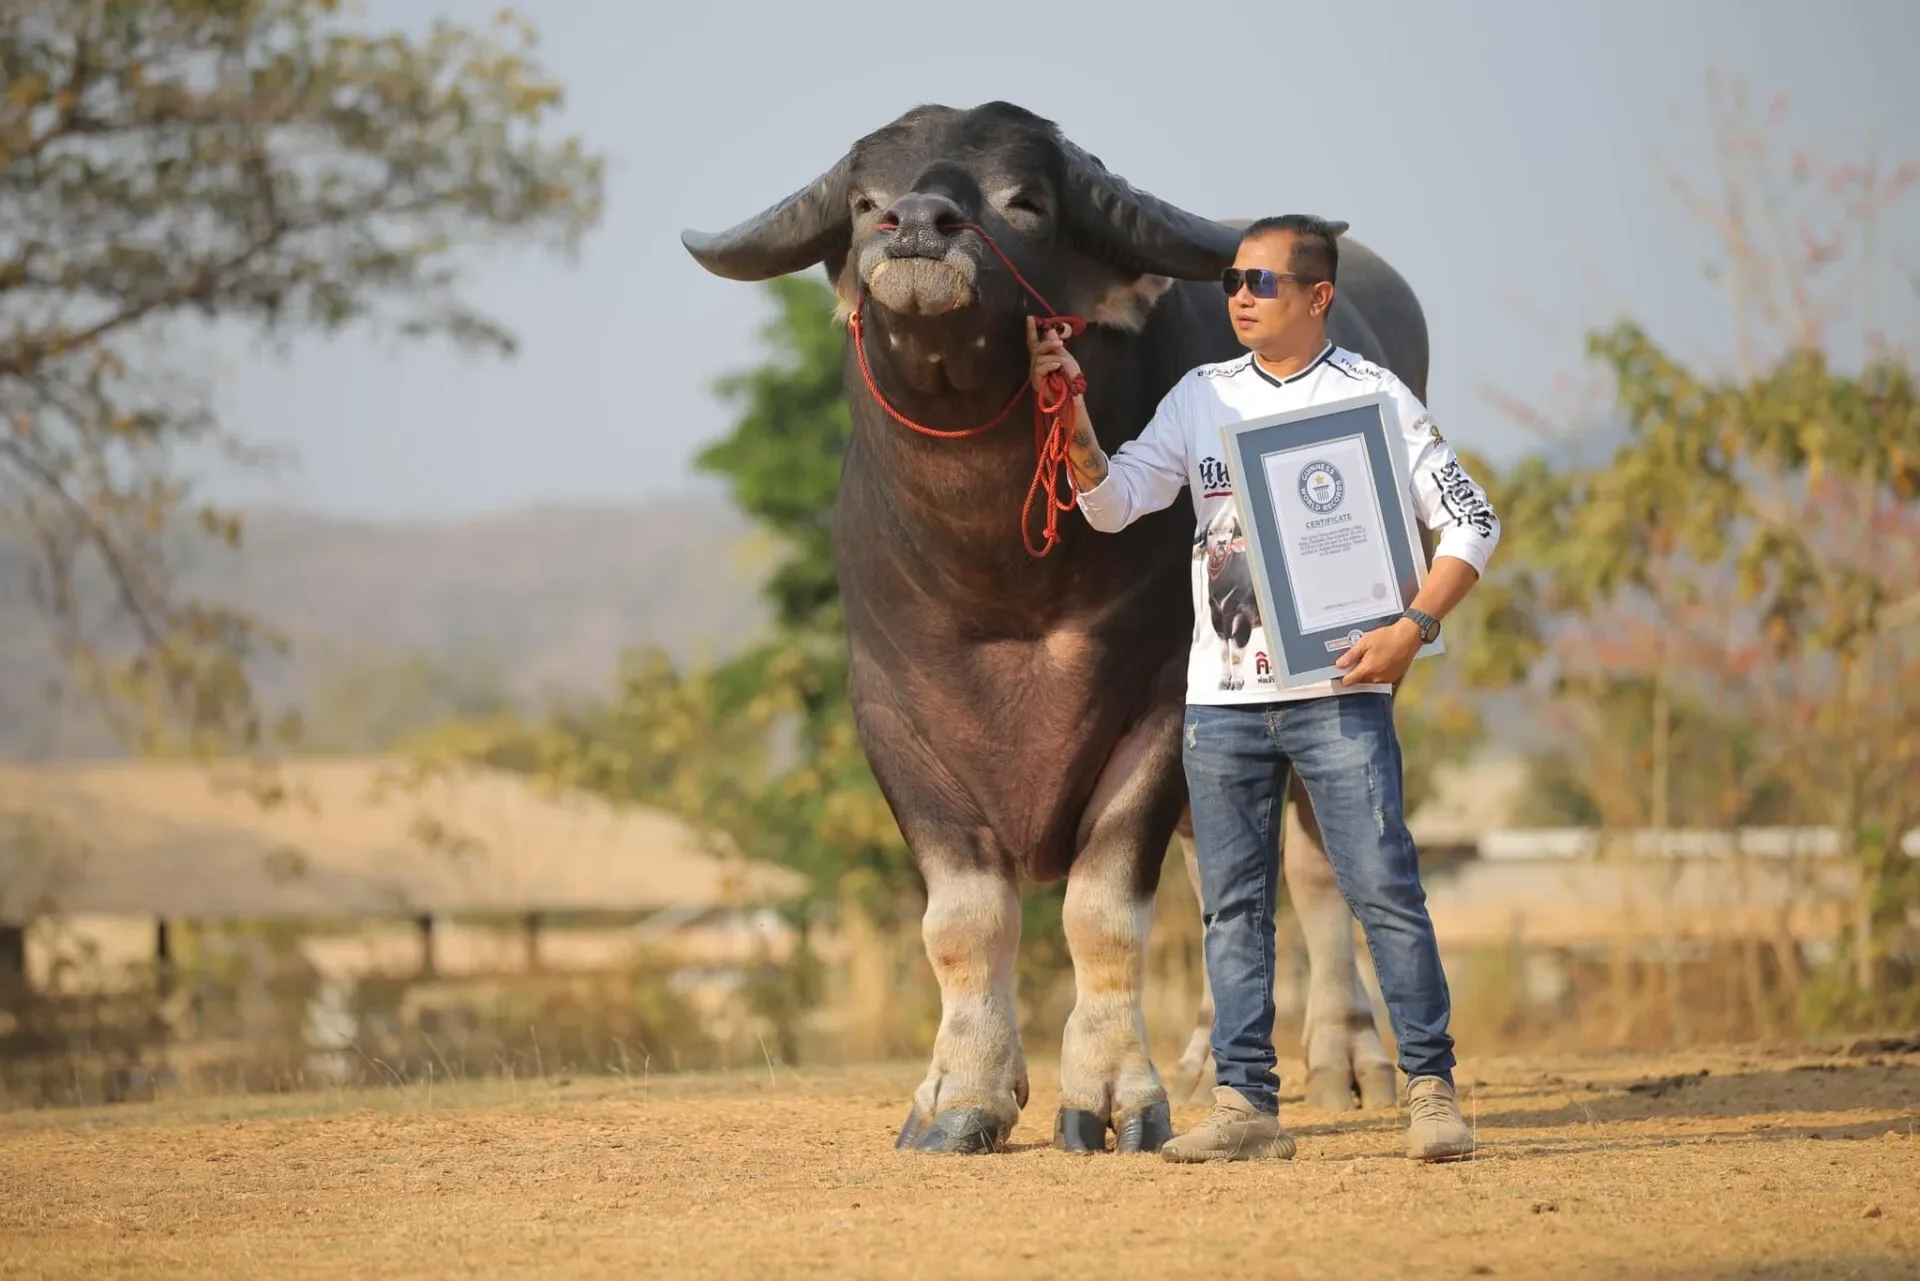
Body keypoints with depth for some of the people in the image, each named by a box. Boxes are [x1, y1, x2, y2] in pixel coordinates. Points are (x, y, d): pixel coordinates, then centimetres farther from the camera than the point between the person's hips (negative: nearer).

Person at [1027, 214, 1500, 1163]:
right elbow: (1113, 504, 2)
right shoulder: (1201, 398, 10)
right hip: (1221, 695, 4)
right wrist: (1072, 418, -13)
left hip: (1339, 692, -4)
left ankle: (1430, 1088, 0)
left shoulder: (1373, 397, 0)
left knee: (1384, 888, -7)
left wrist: (1411, 629, -12)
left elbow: (1471, 524, 0)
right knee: (1233, 904, 4)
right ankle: (1246, 1103, 8)